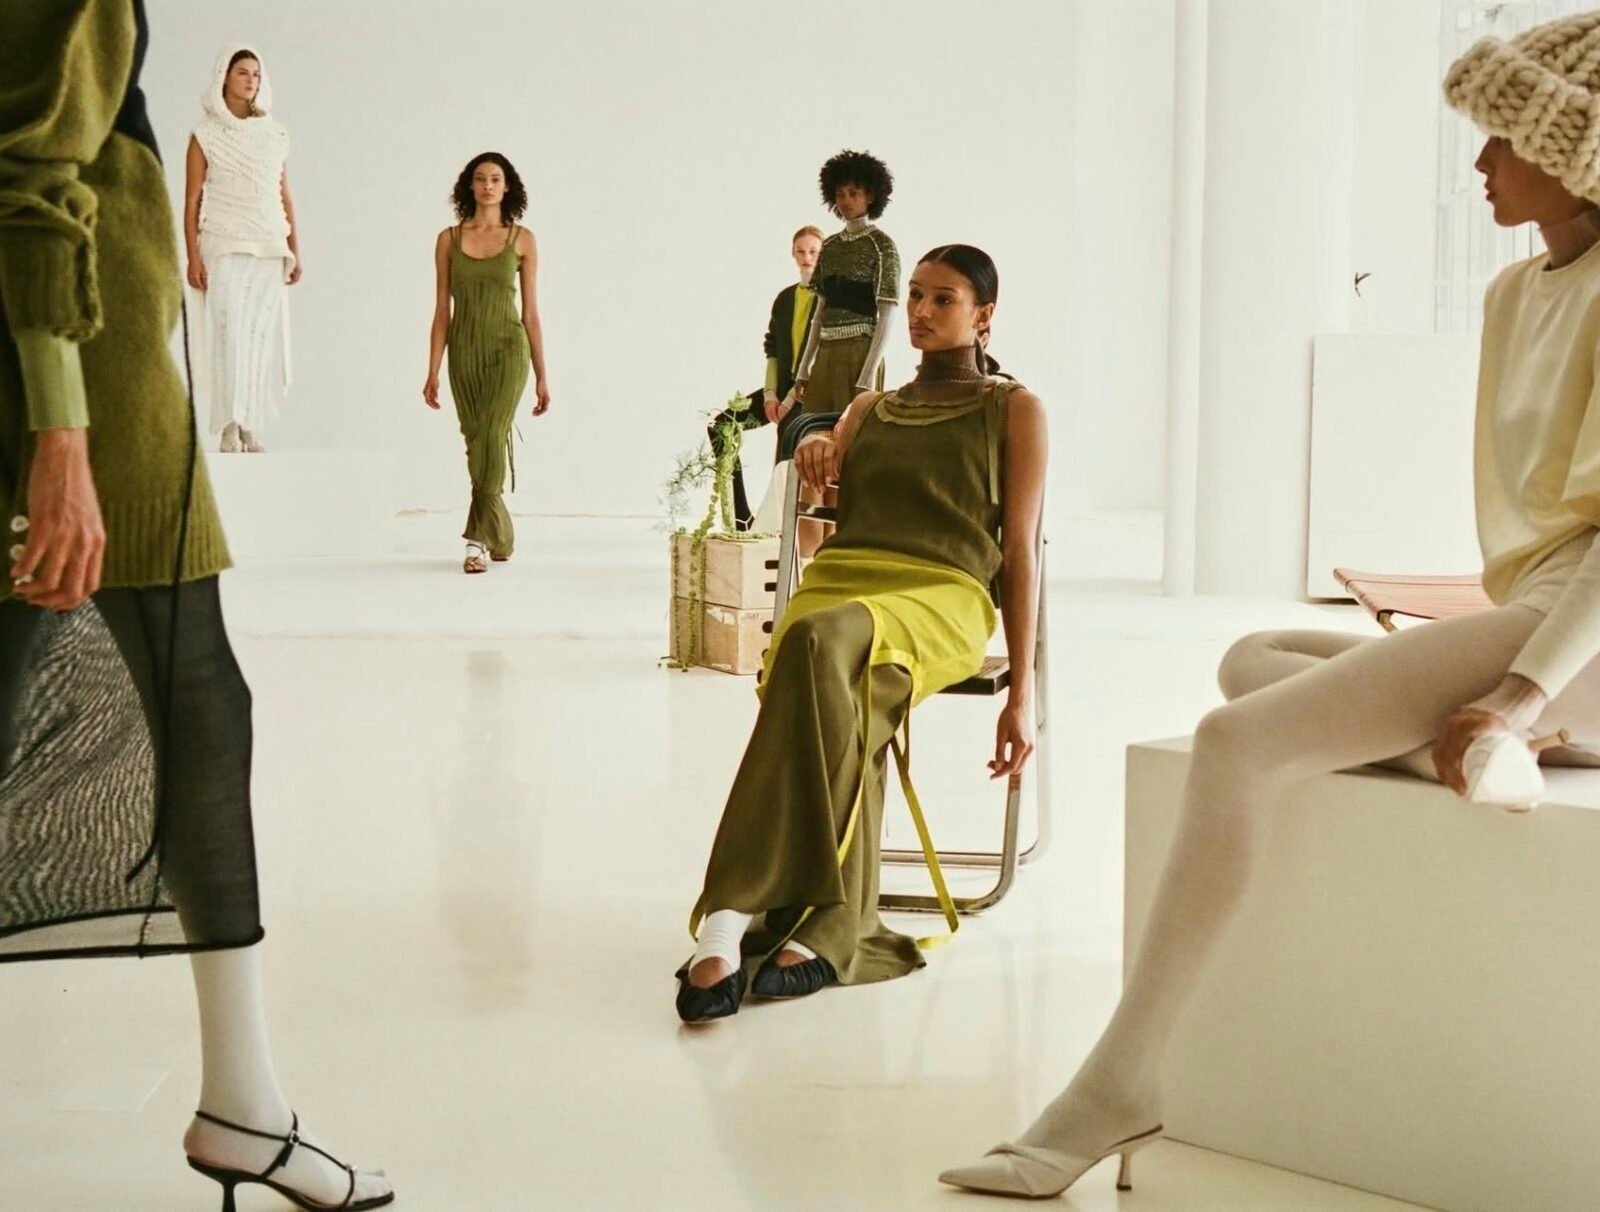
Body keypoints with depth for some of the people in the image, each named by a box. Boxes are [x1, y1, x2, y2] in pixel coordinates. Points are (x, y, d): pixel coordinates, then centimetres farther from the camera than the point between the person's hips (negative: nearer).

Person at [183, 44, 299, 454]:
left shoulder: (274, 134, 12)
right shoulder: (205, 134, 2)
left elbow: (285, 197, 14)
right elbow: (192, 200, 0)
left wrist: (295, 251, 9)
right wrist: (193, 257, -7)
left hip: (269, 249, 3)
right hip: (224, 246, -3)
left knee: (263, 335, -2)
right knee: (230, 332, -11)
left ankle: (252, 427, 2)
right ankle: (229, 430, -9)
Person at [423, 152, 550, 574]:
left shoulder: (522, 239, 3)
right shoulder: (449, 239, 5)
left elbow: (530, 311, 4)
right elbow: (442, 310, 6)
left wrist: (542, 375, 3)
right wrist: (432, 372, 2)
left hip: (507, 348, -2)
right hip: (464, 351, 2)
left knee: (491, 437, -18)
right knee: (477, 443, 6)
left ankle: (480, 538, -18)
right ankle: (499, 537, 20)